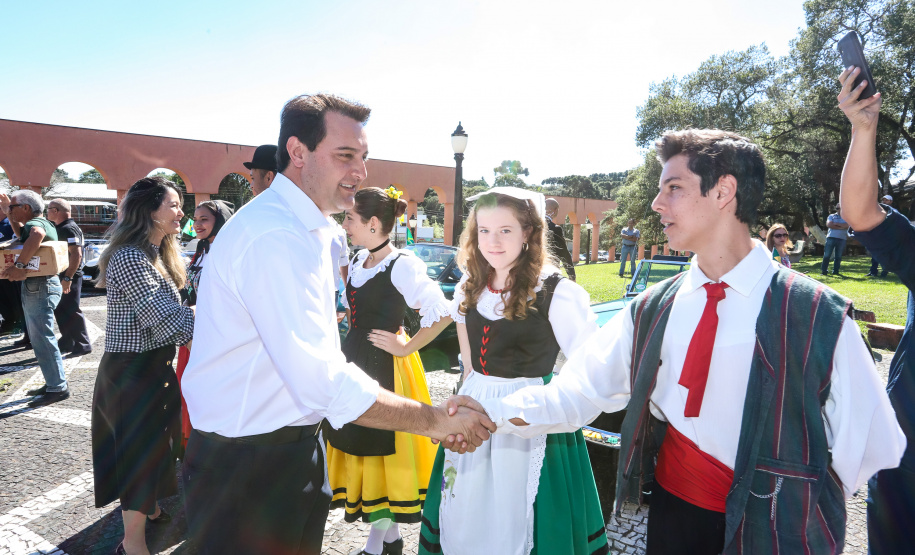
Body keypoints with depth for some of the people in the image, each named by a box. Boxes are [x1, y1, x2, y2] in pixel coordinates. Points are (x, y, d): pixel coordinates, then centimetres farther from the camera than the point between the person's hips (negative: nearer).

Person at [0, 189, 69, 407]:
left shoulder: (35, 223, -17)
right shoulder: (42, 223, 15)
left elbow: (36, 235, -43)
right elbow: (22, 235, 37)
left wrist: (19, 265, -41)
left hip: (39, 287, -11)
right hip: (39, 286, 11)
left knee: (43, 339, -7)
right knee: (39, 338, 17)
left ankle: (58, 388, -2)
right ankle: (53, 383, 24)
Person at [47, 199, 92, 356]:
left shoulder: (69, 229, -18)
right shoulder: (60, 228, 14)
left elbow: (76, 255, -27)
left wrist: (67, 278, -28)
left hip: (70, 277, -10)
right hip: (62, 275, 10)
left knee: (71, 312, -6)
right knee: (61, 310, 15)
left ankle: (83, 345, 2)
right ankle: (67, 342, 24)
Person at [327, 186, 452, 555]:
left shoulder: (402, 265, -16)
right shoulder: (358, 262, 8)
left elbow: (442, 313, -24)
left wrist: (406, 348, -17)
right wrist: (353, 341, 13)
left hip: (384, 366, -8)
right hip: (355, 359, 8)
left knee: (383, 445, 2)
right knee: (356, 440, 14)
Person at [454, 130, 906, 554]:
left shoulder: (817, 316, -15)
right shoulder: (652, 310, -3)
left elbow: (870, 445, -11)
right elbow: (578, 392, -6)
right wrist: (492, 413, -17)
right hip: (669, 512, 4)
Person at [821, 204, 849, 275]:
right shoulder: (832, 216, 11)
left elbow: (846, 225, -8)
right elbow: (828, 224, -6)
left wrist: (836, 224, -8)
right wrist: (840, 227, -9)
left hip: (842, 239, 1)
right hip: (831, 237, -1)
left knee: (838, 256, 4)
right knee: (827, 255, -5)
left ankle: (835, 271, 10)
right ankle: (823, 271, -2)